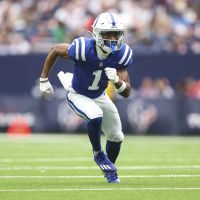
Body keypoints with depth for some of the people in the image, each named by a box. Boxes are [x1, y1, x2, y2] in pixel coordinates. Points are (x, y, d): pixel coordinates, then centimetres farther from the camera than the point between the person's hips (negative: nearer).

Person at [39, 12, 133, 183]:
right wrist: (43, 80, -9)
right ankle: (98, 154, -5)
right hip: (78, 96, -5)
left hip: (99, 96, 5)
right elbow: (55, 50, -14)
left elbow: (127, 93, -21)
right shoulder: (83, 48, -35)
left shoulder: (121, 54, -24)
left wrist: (117, 80, -44)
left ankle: (109, 170, 39)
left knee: (116, 137, 10)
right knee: (96, 117, -33)